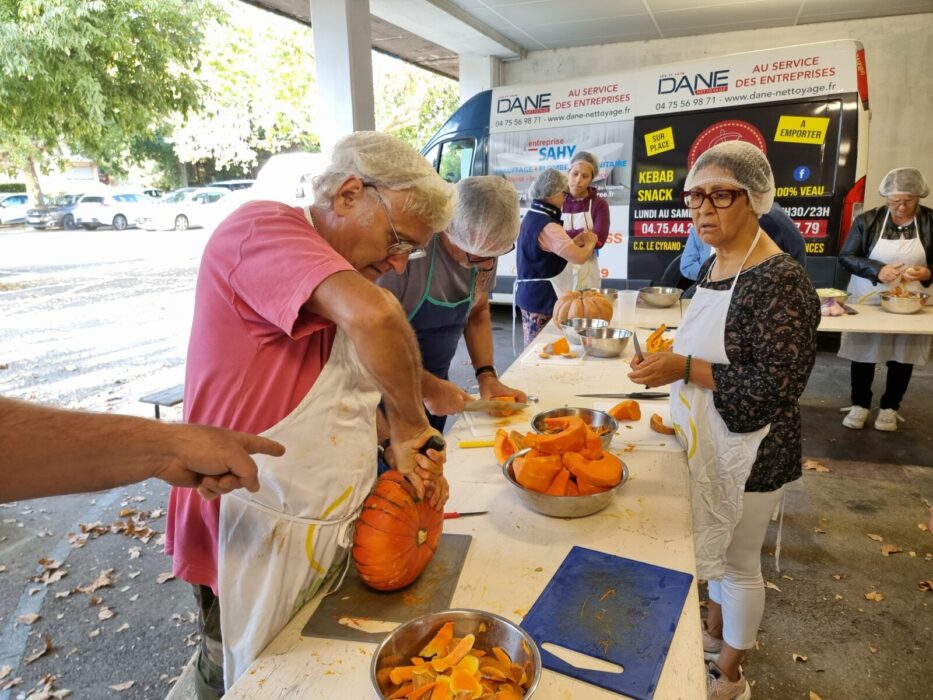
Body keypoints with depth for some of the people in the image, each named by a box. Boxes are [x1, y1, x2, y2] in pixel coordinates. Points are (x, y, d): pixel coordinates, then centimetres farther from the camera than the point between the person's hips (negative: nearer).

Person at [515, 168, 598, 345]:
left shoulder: (532, 216, 10)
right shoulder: (547, 226, -21)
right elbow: (579, 258, -26)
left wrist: (577, 241, 8)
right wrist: (590, 243, -7)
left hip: (531, 293, 10)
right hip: (541, 296, -10)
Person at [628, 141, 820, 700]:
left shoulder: (780, 281, -23)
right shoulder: (715, 264, 3)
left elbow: (776, 386, -25)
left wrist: (685, 369, -27)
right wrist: (670, 356, 2)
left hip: (749, 450, -8)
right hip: (709, 439, 8)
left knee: (737, 562, 12)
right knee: (718, 547, 25)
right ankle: (716, 631, 50)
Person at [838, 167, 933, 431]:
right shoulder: (868, 220, -5)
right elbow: (846, 258, -7)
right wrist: (877, 270, -22)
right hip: (867, 301, -1)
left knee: (902, 357, 10)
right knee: (863, 354, 6)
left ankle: (890, 407, 27)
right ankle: (860, 404, 23)